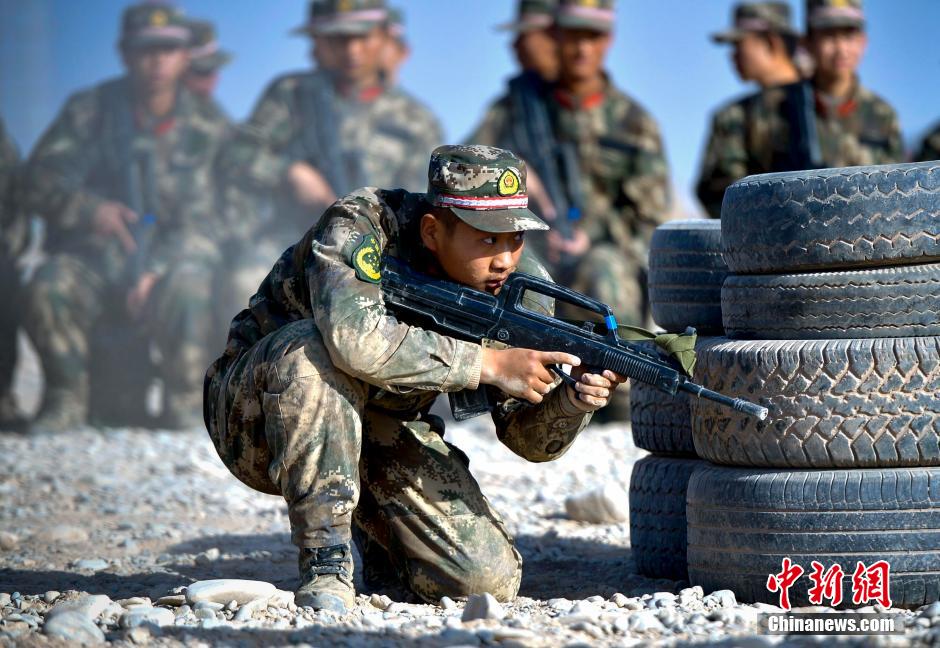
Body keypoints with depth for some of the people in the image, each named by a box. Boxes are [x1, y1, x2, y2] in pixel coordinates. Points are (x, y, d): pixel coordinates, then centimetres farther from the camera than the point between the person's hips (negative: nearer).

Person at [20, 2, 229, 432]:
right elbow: (39, 183, -1)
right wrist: (91, 209, -22)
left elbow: (199, 223, -3)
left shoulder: (204, 130, 2)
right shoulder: (90, 111, 4)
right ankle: (66, 400, -10)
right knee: (48, 288, -31)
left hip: (167, 259, -1)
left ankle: (185, 404, -12)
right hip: (90, 258, 1)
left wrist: (155, 272, -21)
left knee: (186, 290, -35)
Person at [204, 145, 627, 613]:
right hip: (260, 412, -5)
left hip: (383, 430, 5)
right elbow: (353, 336, -47)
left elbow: (527, 436, -8)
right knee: (311, 350, -38)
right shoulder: (360, 227, -26)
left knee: (488, 581, -13)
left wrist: (573, 401, -31)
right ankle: (326, 561, -29)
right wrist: (488, 364, -41)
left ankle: (368, 531, 19)